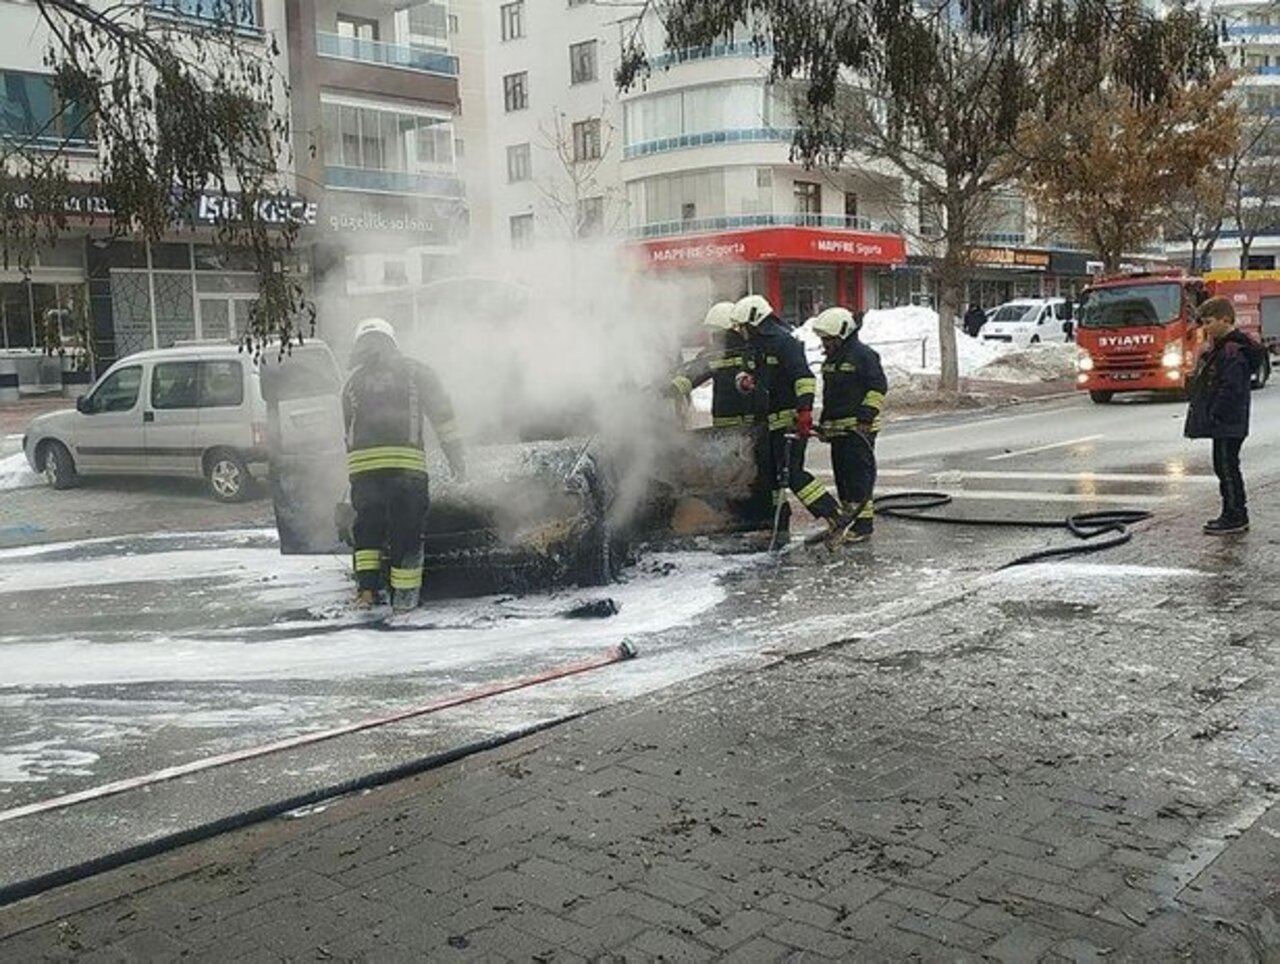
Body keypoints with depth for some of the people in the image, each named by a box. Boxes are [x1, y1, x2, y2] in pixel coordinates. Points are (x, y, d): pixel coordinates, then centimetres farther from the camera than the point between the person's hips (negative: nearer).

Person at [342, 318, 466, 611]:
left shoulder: (352, 382, 20)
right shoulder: (415, 372, 13)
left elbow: (350, 432, 19)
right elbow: (442, 414, 6)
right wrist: (456, 456, 8)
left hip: (361, 465, 3)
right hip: (406, 463, -2)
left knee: (367, 527, 17)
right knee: (407, 531, 5)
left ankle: (367, 587, 7)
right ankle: (404, 597, 7)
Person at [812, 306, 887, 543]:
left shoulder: (863, 355, -9)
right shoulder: (831, 359, 18)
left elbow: (878, 388, -13)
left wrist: (866, 416, -19)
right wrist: (824, 423, 23)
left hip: (859, 428, -9)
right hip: (837, 429, 9)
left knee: (860, 474, -9)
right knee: (842, 475, 12)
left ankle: (863, 524, -7)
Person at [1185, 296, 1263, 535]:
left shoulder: (1233, 350, -18)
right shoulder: (1220, 347, 14)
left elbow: (1231, 389, -23)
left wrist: (1214, 416, -21)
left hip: (1228, 424, -10)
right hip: (1224, 424, 10)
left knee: (1227, 467, -5)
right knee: (1225, 468, 14)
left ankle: (1236, 517, 1)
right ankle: (1234, 515, 22)